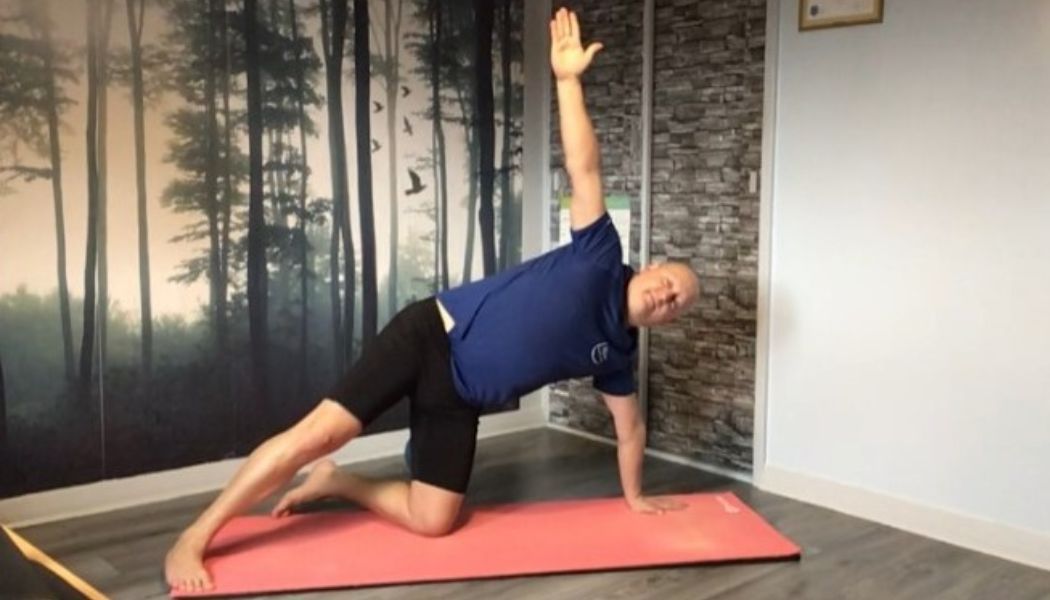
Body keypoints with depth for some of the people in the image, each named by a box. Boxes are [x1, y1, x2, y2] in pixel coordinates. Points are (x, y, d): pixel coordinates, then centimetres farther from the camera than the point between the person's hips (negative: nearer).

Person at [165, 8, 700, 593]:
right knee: (319, 432, -18)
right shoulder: (601, 259, -2)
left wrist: (635, 496, 31)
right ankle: (195, 538, -9)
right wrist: (569, 79, -18)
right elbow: (584, 169, -10)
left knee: (432, 522, -4)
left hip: (459, 395, 6)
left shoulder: (616, 351, 12)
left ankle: (338, 482, 19)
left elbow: (630, 426, 25)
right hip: (434, 334, -6)